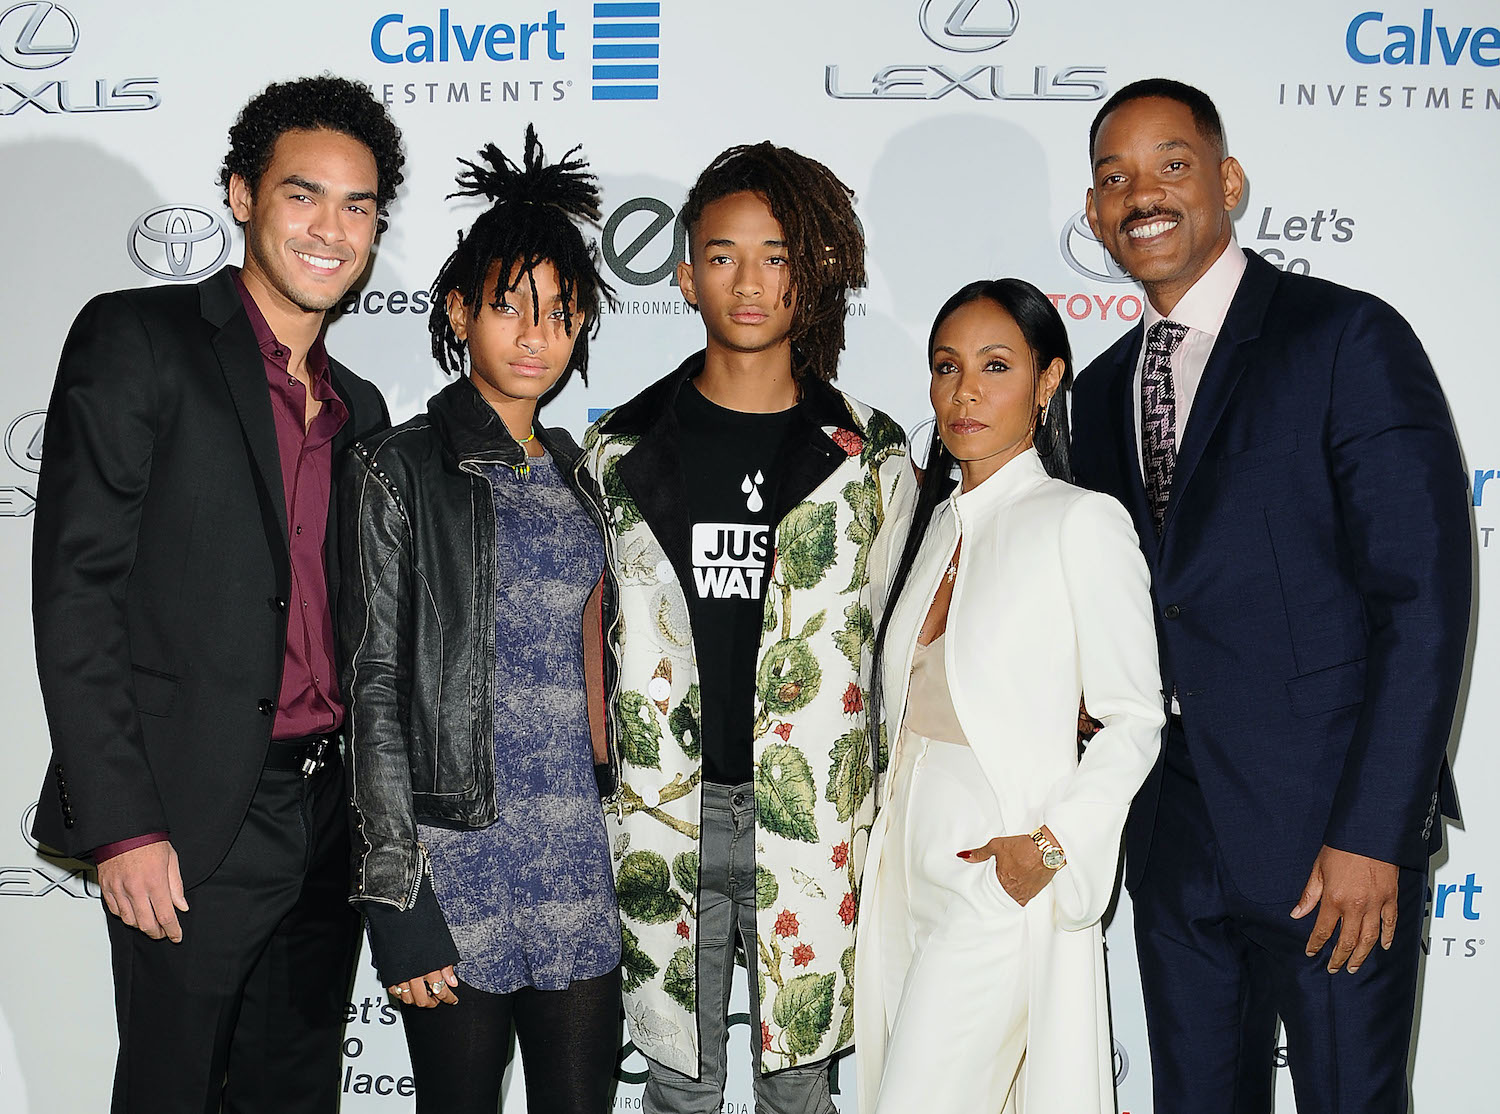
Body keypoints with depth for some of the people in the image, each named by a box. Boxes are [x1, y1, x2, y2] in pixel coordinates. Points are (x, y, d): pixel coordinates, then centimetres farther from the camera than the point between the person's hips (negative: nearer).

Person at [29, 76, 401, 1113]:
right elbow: (75, 591, -11)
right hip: (195, 826, -6)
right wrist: (122, 825, -16)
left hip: (329, 818, 6)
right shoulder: (138, 339, -5)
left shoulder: (360, 408, 15)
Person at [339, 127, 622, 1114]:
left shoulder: (578, 472, 12)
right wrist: (395, 894, -12)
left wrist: (626, 835, 14)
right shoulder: (400, 471, -4)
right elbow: (376, 688, -8)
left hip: (581, 852, 5)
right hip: (459, 855, -5)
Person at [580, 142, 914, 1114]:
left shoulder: (870, 457, 3)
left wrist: (873, 810, 4)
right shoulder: (622, 452, 5)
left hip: (813, 816, 0)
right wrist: (606, 796, 5)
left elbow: (887, 641, 8)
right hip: (664, 816, 1)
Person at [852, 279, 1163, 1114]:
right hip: (909, 863, 7)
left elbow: (1134, 721, -9)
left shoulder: (1081, 523, -9)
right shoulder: (937, 521, 12)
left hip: (1001, 875, -7)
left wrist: (1052, 845, -16)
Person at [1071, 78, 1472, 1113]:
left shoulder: (1350, 340, -10)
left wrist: (1371, 835, -17)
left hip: (1334, 843, -5)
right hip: (1174, 844, 6)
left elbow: (1423, 603, -15)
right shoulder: (1102, 391, 11)